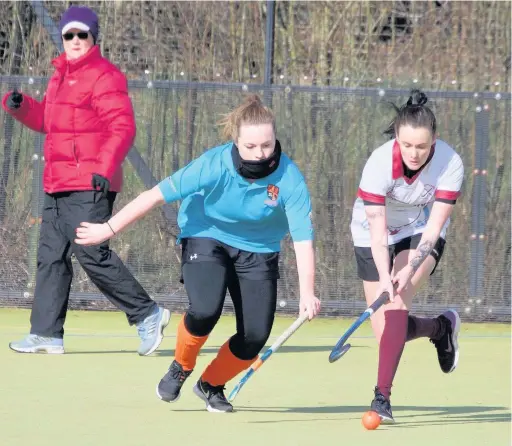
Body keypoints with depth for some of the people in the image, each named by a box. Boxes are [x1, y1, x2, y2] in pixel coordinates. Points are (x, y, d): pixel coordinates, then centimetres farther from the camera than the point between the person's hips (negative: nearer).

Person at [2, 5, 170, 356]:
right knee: (51, 257, 8)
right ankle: (47, 334, 12)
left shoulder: (105, 77, -10)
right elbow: (46, 119, 29)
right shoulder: (61, 75, 18)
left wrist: (105, 168, -29)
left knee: (92, 254, -13)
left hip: (90, 186, -10)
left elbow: (123, 128, -18)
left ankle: (147, 314, -2)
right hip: (58, 184, 10)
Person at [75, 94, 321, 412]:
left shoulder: (289, 178, -26)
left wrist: (307, 294, -40)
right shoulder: (215, 165, -28)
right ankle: (181, 367, 6)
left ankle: (212, 384, 23)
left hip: (258, 249, 2)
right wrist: (109, 229, -21)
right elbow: (158, 195, -23)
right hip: (206, 235, -2)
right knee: (205, 310, -27)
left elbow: (303, 239, -28)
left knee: (255, 336, -8)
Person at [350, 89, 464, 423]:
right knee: (386, 332, -3)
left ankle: (383, 395, -27)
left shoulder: (450, 164, -27)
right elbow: (377, 231, -31)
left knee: (397, 302, -28)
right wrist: (384, 277, -44)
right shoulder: (379, 164, -31)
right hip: (374, 236, 1)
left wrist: (410, 268, -38)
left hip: (423, 233, 0)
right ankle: (441, 327, 30)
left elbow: (434, 226, -25)